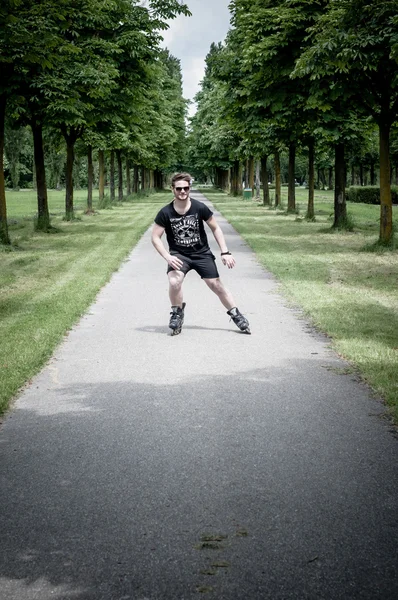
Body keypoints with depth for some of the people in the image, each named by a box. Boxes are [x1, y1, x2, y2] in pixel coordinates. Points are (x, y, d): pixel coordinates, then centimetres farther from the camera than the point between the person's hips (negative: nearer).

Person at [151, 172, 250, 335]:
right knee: (174, 282, -25)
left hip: (202, 253, 1)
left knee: (216, 284, 1)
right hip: (178, 254, -1)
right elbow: (155, 237, -9)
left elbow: (215, 229, -1)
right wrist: (168, 257, -22)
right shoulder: (165, 213, -14)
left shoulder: (200, 208, -12)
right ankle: (177, 314, 1)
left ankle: (236, 315, 19)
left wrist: (225, 252, -7)